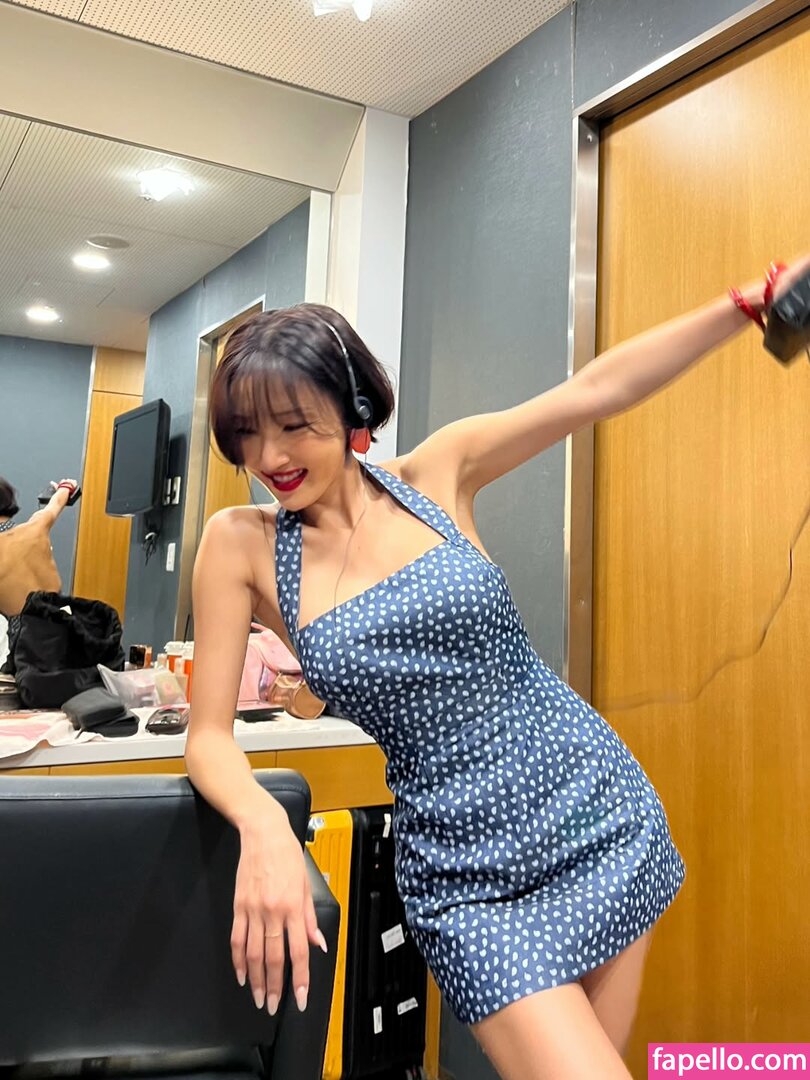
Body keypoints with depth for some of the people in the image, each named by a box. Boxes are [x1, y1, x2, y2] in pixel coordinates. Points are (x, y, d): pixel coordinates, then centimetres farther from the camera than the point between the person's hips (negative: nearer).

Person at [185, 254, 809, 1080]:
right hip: (467, 875, -1)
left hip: (596, 815, 2)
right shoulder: (241, 546, -6)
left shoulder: (437, 474, -3)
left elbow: (600, 388, -6)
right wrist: (264, 826, -25)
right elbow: (209, 736, -5)